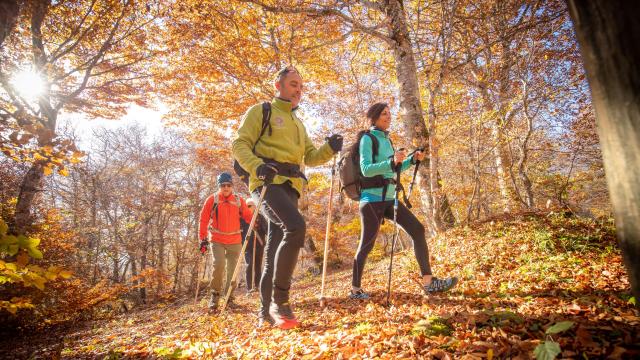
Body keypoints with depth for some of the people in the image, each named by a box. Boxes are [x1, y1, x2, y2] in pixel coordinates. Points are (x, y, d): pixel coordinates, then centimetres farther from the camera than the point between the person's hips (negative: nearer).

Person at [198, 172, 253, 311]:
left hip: (235, 241, 3)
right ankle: (215, 295, 3)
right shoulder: (212, 199, -2)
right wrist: (203, 239, -4)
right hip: (217, 240, -2)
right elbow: (204, 220, -1)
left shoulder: (239, 200, 3)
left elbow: (249, 216, -1)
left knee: (233, 270, 8)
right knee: (219, 265, -18)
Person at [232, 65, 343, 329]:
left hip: (290, 187, 7)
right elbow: (240, 144, -1)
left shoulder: (298, 123, 29)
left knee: (275, 249, 6)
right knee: (296, 226, -29)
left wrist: (329, 148, 0)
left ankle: (266, 312, 15)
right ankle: (279, 300, -18)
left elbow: (310, 157, 21)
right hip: (268, 182, -7)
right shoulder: (261, 111, 9)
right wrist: (257, 166, -21)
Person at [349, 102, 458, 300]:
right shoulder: (367, 138, -6)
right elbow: (366, 170, -18)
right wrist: (392, 161, -31)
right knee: (367, 245, -1)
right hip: (373, 199, -8)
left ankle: (428, 282, -1)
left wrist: (413, 159, 9)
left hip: (388, 198, 8)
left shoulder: (386, 139, 17)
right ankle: (355, 290, 15)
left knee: (418, 229, -3)